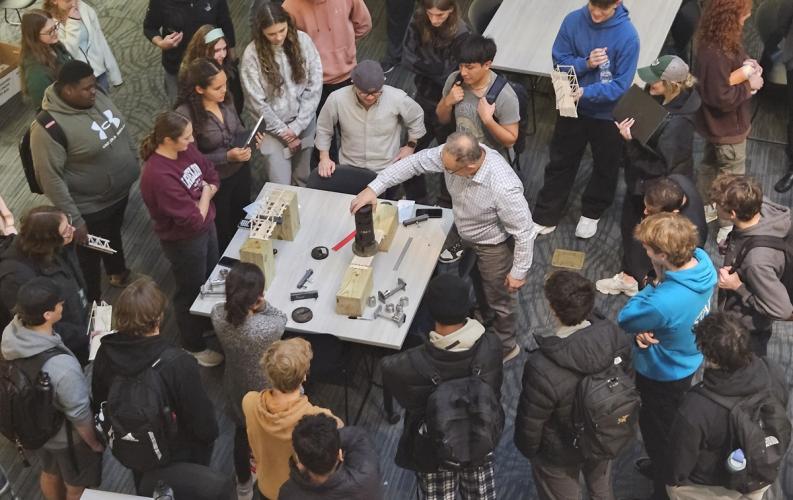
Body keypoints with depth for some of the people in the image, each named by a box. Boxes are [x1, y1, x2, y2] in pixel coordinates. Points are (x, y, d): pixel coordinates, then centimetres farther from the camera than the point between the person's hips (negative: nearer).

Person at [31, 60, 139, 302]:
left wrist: (134, 164, 15)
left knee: (113, 234, 33)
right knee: (90, 257, 16)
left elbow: (122, 130, 8)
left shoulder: (97, 97, -8)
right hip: (91, 207, -7)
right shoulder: (48, 127, -31)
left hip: (120, 190, 7)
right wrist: (74, 219, -23)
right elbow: (50, 178, -27)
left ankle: (117, 271, 61)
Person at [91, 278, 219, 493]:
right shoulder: (178, 364, -38)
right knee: (189, 491, 26)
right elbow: (201, 417, -25)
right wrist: (209, 435, -2)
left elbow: (99, 401, -4)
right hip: (178, 454, -4)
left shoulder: (106, 352, -22)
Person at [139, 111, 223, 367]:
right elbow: (194, 220, -32)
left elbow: (213, 177, 2)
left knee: (211, 279, 29)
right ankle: (194, 346, 38)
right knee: (191, 291, 15)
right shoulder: (158, 176, -36)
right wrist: (205, 195, -15)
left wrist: (203, 194, -17)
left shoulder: (186, 150, -11)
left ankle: (209, 323, 56)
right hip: (184, 241, -8)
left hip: (206, 226, 8)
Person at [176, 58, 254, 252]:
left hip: (241, 170, 6)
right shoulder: (186, 115, -29)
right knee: (222, 230, 18)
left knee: (242, 221, 27)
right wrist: (227, 157, -31)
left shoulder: (225, 98, -12)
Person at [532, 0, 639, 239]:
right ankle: (546, 217, 28)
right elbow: (559, 60, -7)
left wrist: (585, 92, -32)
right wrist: (585, 64, -26)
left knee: (605, 167, 18)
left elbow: (620, 85, -22)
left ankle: (592, 212, 42)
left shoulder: (627, 35, -24)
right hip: (572, 108, 2)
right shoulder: (573, 21, -14)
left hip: (607, 113, -2)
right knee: (560, 163, 15)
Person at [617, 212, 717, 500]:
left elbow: (624, 320, -25)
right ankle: (663, 465, 61)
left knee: (658, 433, 21)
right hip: (687, 360, 8)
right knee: (670, 425, 34)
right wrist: (646, 327, -20)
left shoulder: (663, 303, -45)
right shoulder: (702, 260, -22)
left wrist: (655, 283, -21)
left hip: (663, 375, -8)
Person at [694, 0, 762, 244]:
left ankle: (705, 208, 48)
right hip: (727, 128, -10)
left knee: (710, 165, 27)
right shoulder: (715, 55, -34)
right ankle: (727, 230, 22)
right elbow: (723, 98, -33)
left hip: (717, 124, 10)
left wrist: (748, 65, -5)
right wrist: (750, 85, -21)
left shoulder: (722, 42, -4)